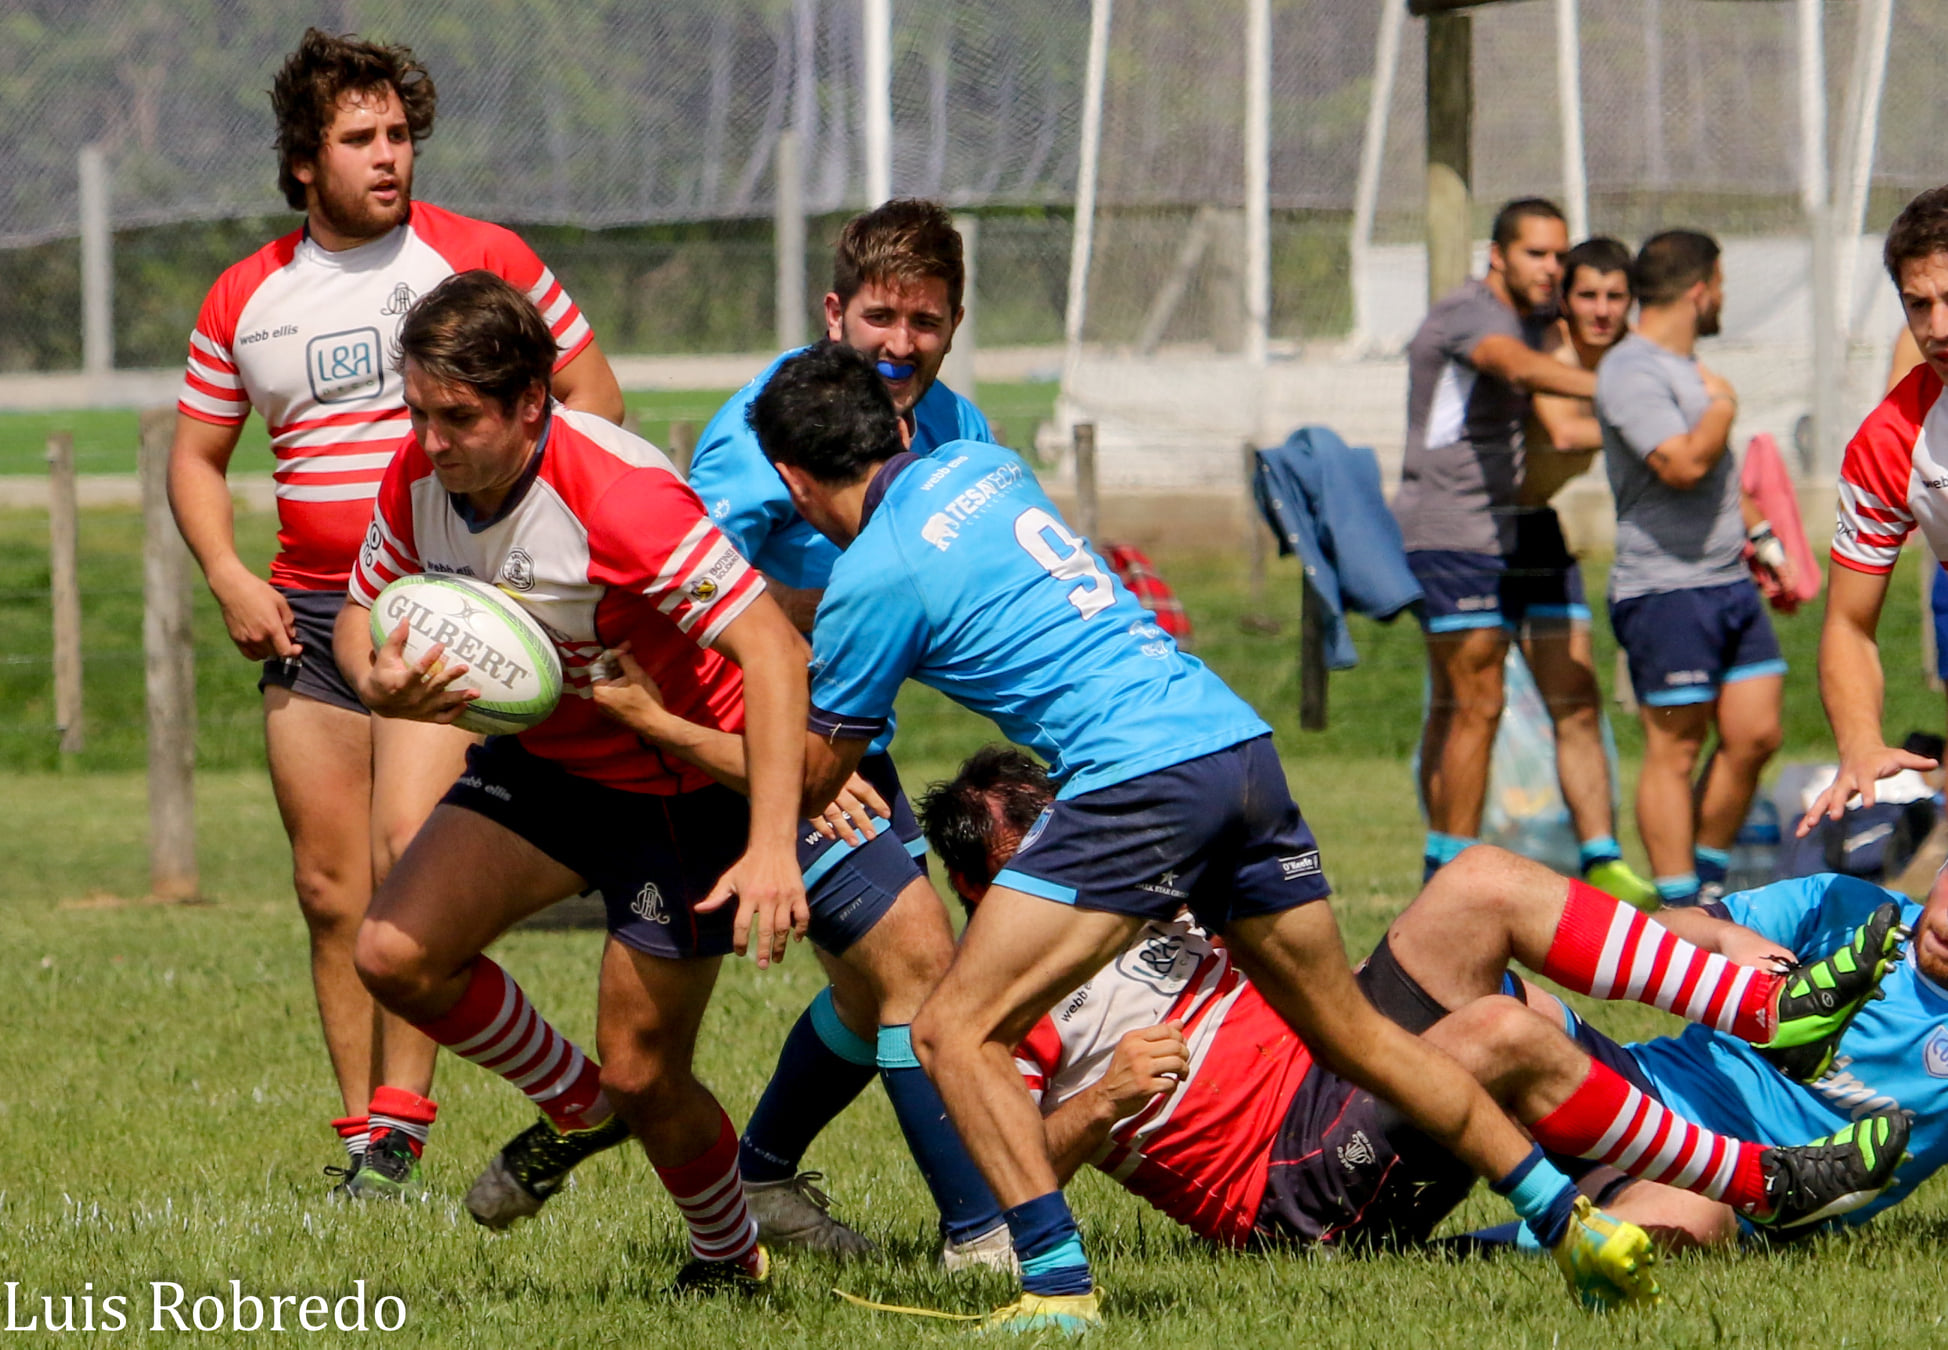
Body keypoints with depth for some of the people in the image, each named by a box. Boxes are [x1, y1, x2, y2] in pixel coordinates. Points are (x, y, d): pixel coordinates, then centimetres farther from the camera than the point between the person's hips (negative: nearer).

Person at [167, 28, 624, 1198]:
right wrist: (229, 576, 1)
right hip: (308, 613, 4)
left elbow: (593, 396, 5)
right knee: (331, 890, 3)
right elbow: (197, 454, 18)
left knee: (408, 848, -19)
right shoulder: (247, 299, 9)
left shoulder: (479, 259, -1)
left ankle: (402, 1127, -17)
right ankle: (362, 1129, 11)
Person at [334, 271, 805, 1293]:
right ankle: (575, 1109, 16)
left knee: (643, 1073, -4)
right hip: (543, 760, 6)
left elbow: (773, 649, -35)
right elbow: (361, 610, 5)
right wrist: (376, 682, -22)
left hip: (683, 779, -6)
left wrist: (773, 846, -43)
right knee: (396, 954, -12)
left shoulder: (618, 496, -33)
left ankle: (729, 1261, 27)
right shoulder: (419, 477, -12)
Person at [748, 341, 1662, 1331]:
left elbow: (810, 779, 9)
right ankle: (1578, 1228, 22)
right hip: (1239, 741, 8)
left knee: (954, 1032, -4)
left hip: (1136, 780, -8)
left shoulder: (874, 580, -3)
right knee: (1351, 1032, 18)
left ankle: (1058, 1287, -15)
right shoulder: (981, 467, 18)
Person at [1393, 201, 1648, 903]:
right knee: (1473, 707, -7)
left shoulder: (1540, 315, 14)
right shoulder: (1466, 314, -13)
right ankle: (1451, 873, 0)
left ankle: (1601, 861, -2)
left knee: (1576, 700, -1)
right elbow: (1522, 368, -33)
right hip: (1453, 533, -8)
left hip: (1530, 529, 8)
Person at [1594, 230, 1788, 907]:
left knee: (1754, 735, 6)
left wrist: (1759, 538, 29)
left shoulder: (1687, 366, 19)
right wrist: (1722, 405, -10)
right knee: (1674, 750, -5)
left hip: (1731, 582, 9)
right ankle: (1678, 908, -2)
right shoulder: (1631, 371, -14)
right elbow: (1683, 464, -26)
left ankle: (1707, 882, 19)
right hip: (1666, 590, -9)